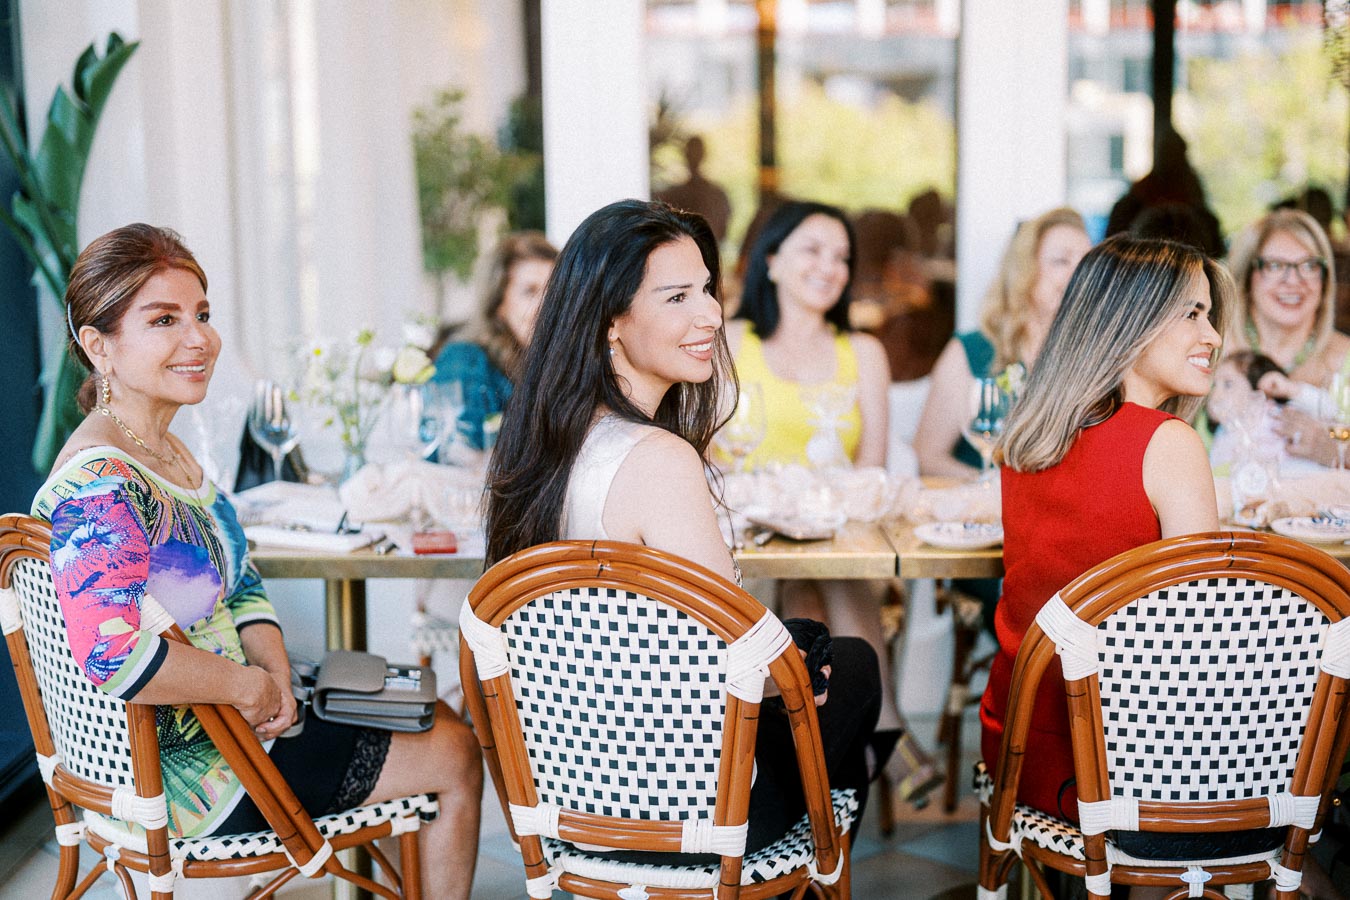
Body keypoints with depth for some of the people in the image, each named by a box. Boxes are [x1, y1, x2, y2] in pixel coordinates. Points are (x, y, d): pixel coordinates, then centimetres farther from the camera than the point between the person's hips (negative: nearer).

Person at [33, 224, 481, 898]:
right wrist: (250, 685, -24)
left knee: (435, 719, 20)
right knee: (456, 756, 0)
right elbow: (119, 658, -38)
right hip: (183, 770, -10)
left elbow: (239, 584, 11)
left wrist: (277, 674, -8)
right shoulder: (99, 486, -26)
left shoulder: (168, 452, 6)